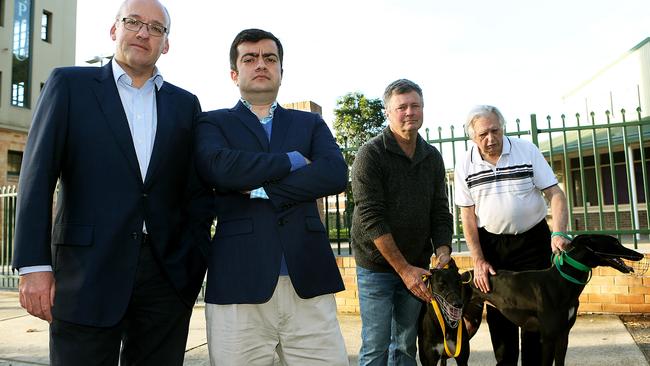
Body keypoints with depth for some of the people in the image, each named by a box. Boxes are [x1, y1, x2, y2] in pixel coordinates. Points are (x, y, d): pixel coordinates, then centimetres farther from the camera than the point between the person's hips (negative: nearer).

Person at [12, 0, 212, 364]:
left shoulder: (185, 103, 12)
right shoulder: (69, 84, 5)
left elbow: (197, 190, 9)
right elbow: (38, 177, -2)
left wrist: (195, 262, 1)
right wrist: (34, 266, -9)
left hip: (168, 276, 3)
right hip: (89, 272, -2)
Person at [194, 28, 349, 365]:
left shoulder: (310, 123, 17)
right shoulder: (213, 123, 12)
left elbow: (336, 174, -2)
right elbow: (218, 168, -11)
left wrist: (261, 189, -8)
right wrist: (293, 160, -2)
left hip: (309, 278, 2)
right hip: (239, 281, -1)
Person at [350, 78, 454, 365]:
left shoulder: (433, 158, 6)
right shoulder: (371, 154, -11)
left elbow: (440, 213, 7)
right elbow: (371, 217, -17)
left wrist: (443, 255, -9)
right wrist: (404, 268, -18)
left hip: (416, 267, 5)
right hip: (376, 265, -5)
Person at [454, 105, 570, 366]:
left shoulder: (527, 151, -8)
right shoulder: (465, 167, -4)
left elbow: (556, 194, -8)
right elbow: (467, 215, -1)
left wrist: (558, 234, -24)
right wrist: (478, 261, -5)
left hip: (532, 239, -1)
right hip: (491, 243, 2)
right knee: (498, 313, 8)